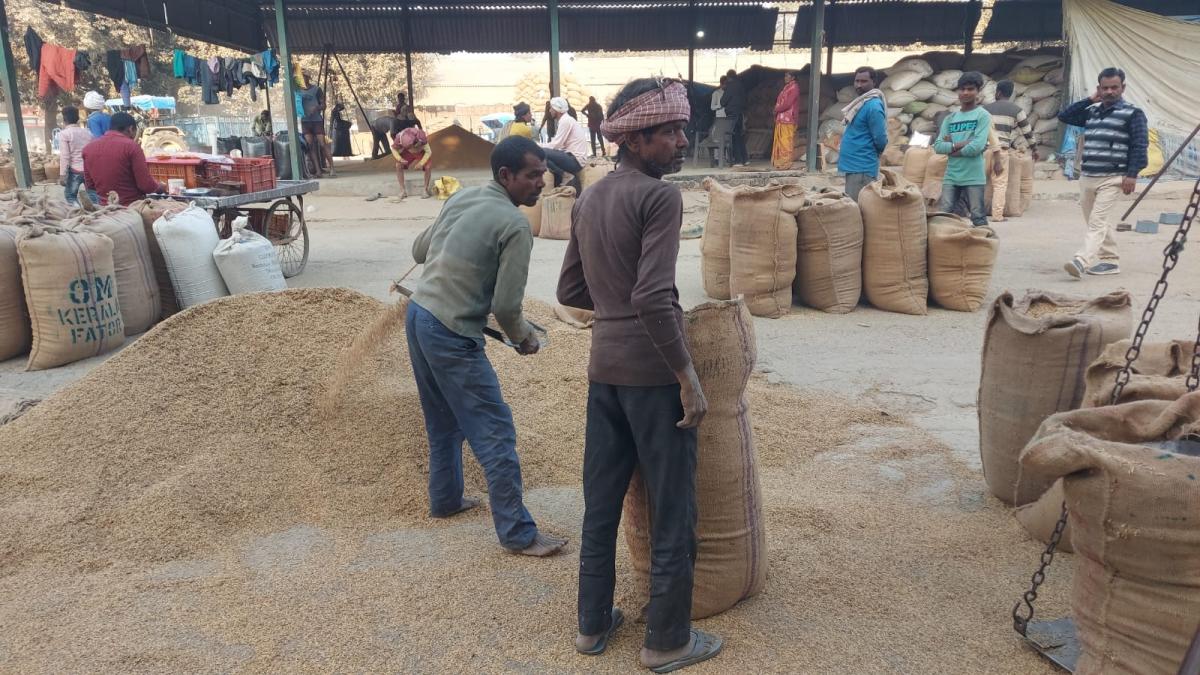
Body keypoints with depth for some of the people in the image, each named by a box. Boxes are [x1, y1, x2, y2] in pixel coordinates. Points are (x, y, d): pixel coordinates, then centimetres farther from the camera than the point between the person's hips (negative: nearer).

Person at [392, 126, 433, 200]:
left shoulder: (421, 138, -41)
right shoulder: (400, 138, -35)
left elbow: (428, 152, -28)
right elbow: (394, 149, -15)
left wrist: (421, 163, -35)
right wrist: (400, 159, -32)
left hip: (422, 152, -2)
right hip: (408, 153, 2)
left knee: (428, 167, -21)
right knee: (398, 166, -14)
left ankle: (426, 188, 2)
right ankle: (403, 190, -2)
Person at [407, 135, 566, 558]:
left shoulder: (461, 198, 7)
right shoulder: (515, 225, -16)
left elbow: (420, 250, 17)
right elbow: (506, 305, -16)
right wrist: (523, 338, 2)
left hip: (417, 316, 9)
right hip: (452, 335, -9)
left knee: (443, 421, 24)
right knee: (495, 434, -2)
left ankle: (445, 499, 39)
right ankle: (518, 534, 4)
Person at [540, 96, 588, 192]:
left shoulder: (565, 121, -13)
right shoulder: (565, 120, 17)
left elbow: (556, 145, -16)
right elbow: (558, 144, 15)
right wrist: (540, 146, 7)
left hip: (575, 160, -10)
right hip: (572, 157, 10)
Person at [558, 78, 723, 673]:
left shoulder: (588, 200, 10)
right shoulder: (660, 196, -13)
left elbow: (570, 290, 14)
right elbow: (654, 299, -22)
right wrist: (687, 374, -16)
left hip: (604, 367, 8)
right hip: (652, 371, -7)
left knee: (601, 503, 17)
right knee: (673, 512, 7)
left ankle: (592, 623, 31)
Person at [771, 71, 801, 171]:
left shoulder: (794, 87, -9)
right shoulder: (787, 87, 19)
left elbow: (788, 104, -17)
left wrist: (777, 110, -7)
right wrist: (777, 110, 4)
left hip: (788, 119, -9)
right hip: (781, 118, 9)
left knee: (786, 142, -9)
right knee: (780, 141, 10)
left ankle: (785, 164, -8)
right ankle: (780, 162, 13)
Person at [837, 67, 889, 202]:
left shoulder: (873, 106, -17)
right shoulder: (860, 103, 13)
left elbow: (880, 140, -18)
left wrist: (873, 153, -1)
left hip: (861, 167, -10)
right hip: (854, 165, 10)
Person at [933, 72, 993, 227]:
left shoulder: (983, 115, -2)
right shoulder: (950, 118, 12)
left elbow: (977, 147, -15)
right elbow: (938, 146, 2)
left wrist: (951, 147, -4)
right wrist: (961, 144, -11)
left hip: (974, 177, -4)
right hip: (951, 176, 5)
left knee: (978, 218, 1)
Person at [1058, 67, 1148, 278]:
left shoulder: (1132, 113, -2)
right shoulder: (1091, 111, 15)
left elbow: (1140, 145, -7)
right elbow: (1064, 116, 13)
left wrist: (1132, 174, -15)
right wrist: (1090, 100, 7)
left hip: (1112, 178, -7)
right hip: (1087, 177, 7)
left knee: (1098, 221, -16)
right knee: (1099, 222, 12)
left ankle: (1081, 262, -27)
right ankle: (1111, 261, 21)